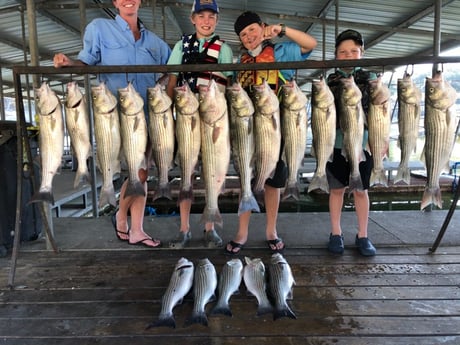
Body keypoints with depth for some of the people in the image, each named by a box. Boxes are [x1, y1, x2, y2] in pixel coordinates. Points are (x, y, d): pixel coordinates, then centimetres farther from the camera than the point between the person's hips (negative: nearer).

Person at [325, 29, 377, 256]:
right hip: (336, 143, 0)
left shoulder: (370, 79, 4)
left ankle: (362, 236, 22)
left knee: (361, 189, 9)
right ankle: (336, 234, 22)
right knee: (337, 188, 9)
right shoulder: (330, 82, 2)